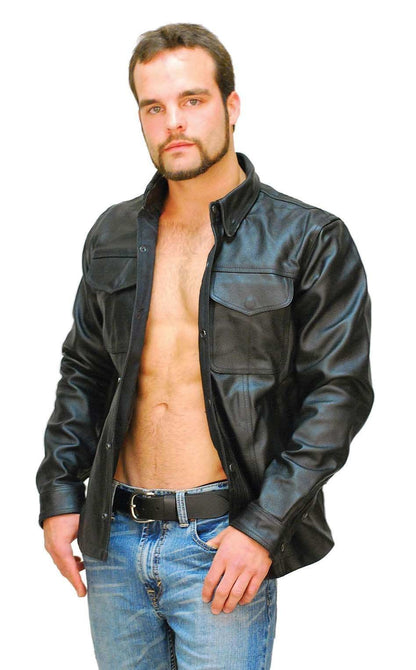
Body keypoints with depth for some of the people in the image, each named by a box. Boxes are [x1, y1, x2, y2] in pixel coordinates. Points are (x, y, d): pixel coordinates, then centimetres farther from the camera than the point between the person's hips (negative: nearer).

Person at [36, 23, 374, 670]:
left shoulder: (310, 241, -6)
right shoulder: (113, 235, 9)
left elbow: (340, 392, -9)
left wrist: (263, 528, -14)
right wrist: (60, 494, 8)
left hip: (223, 543, -4)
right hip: (114, 534, 5)